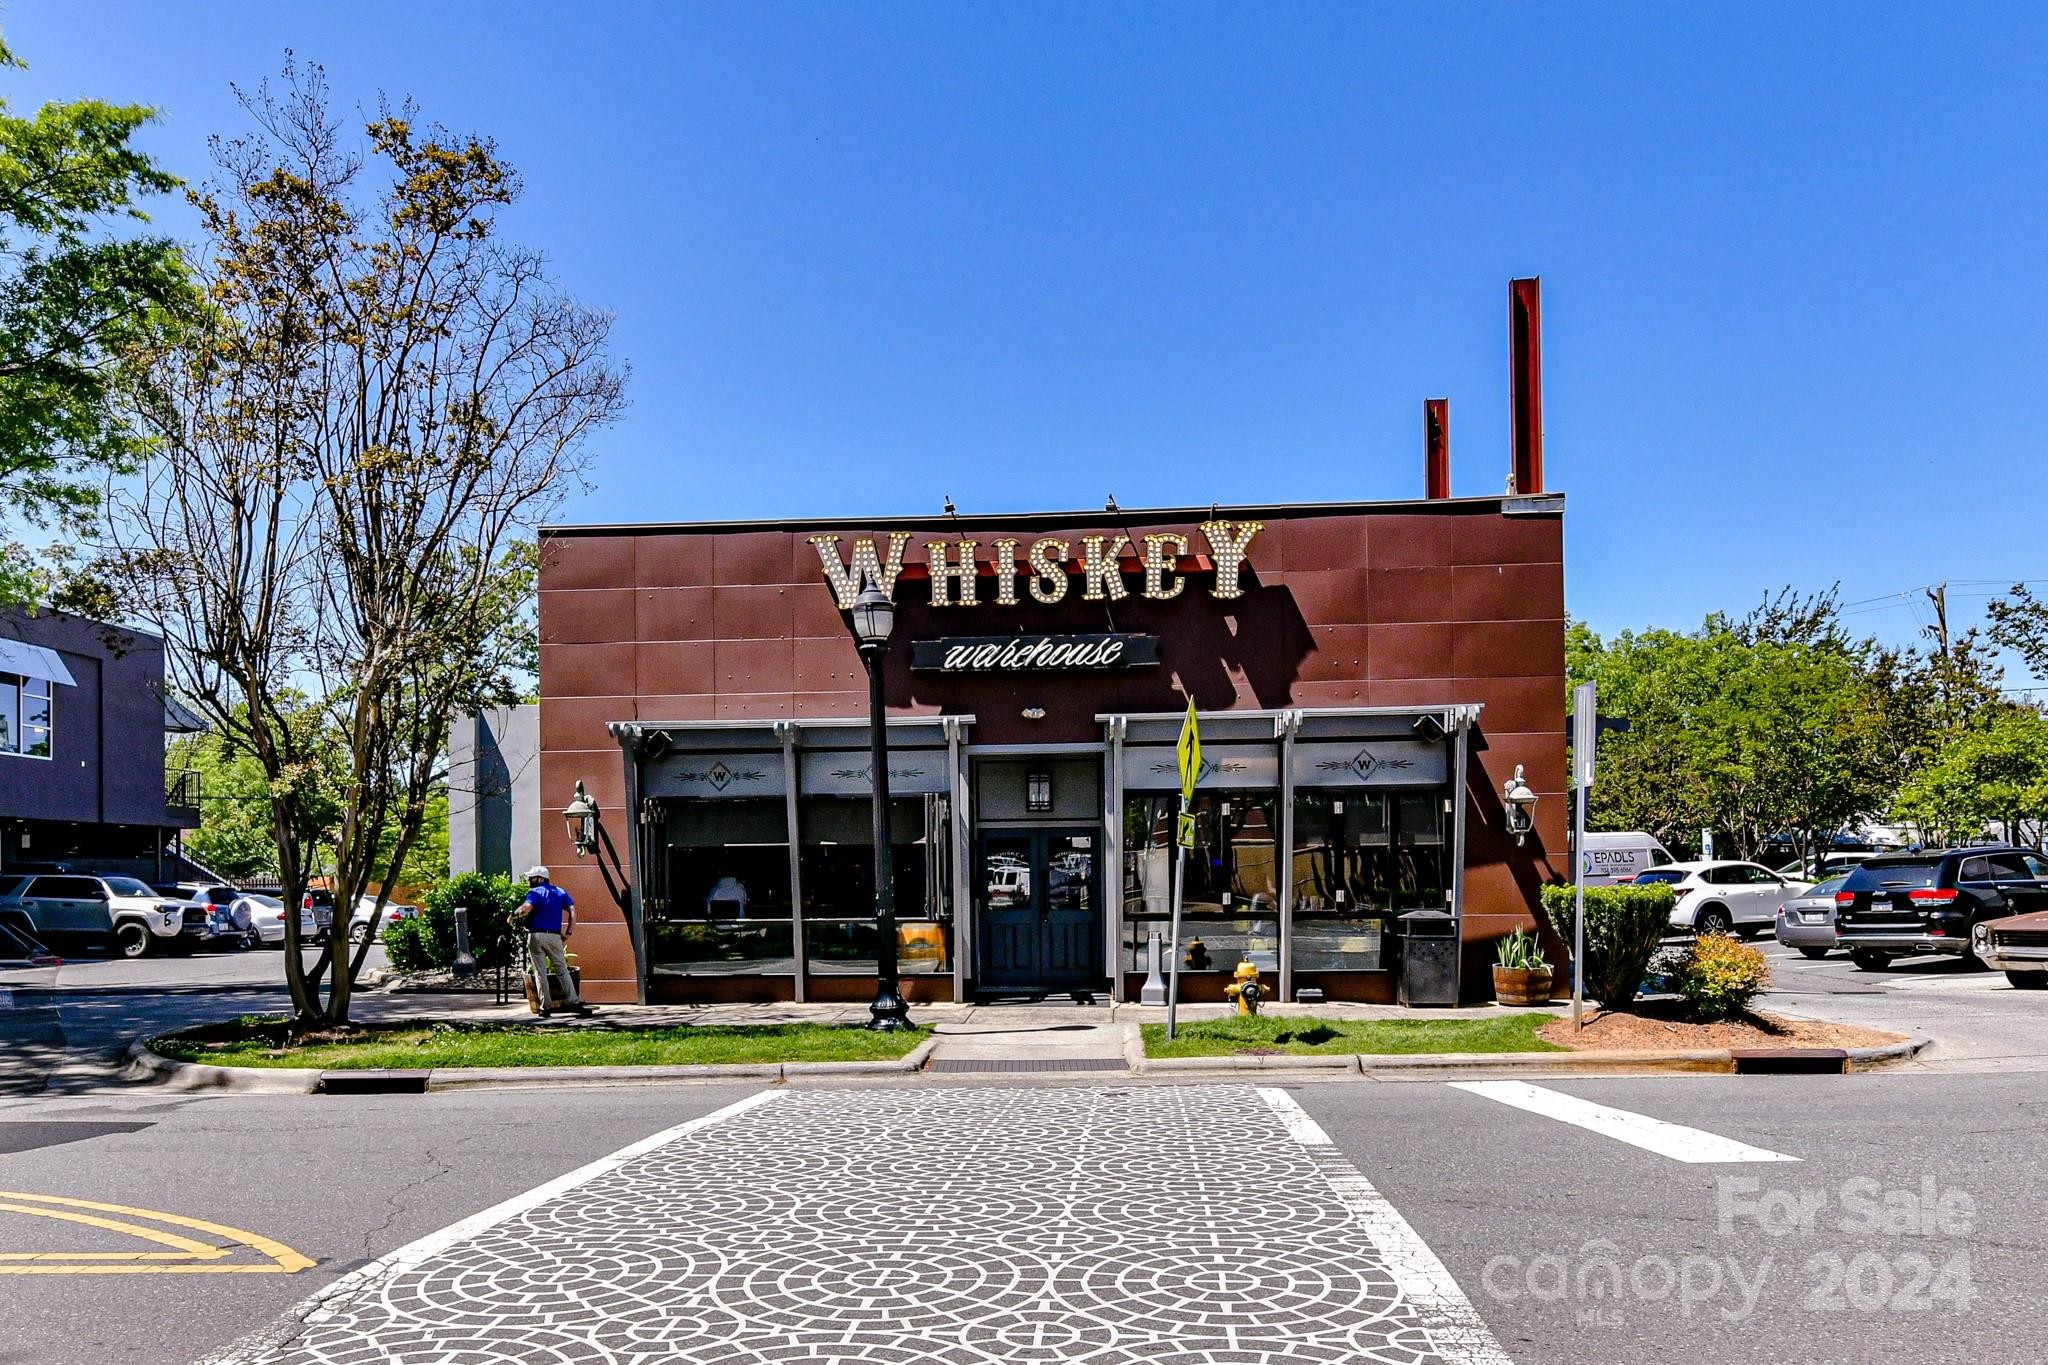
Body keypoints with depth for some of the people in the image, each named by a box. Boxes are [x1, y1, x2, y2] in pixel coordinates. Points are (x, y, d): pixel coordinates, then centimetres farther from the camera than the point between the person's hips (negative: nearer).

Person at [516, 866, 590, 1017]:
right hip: (554, 936, 3)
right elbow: (572, 910, 3)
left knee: (540, 972, 4)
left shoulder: (534, 893, -1)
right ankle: (574, 1002, -3)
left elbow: (527, 908, -21)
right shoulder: (559, 892, 13)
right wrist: (569, 931, 4)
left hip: (535, 936, -3)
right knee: (562, 969, 7)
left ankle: (545, 1007, 5)